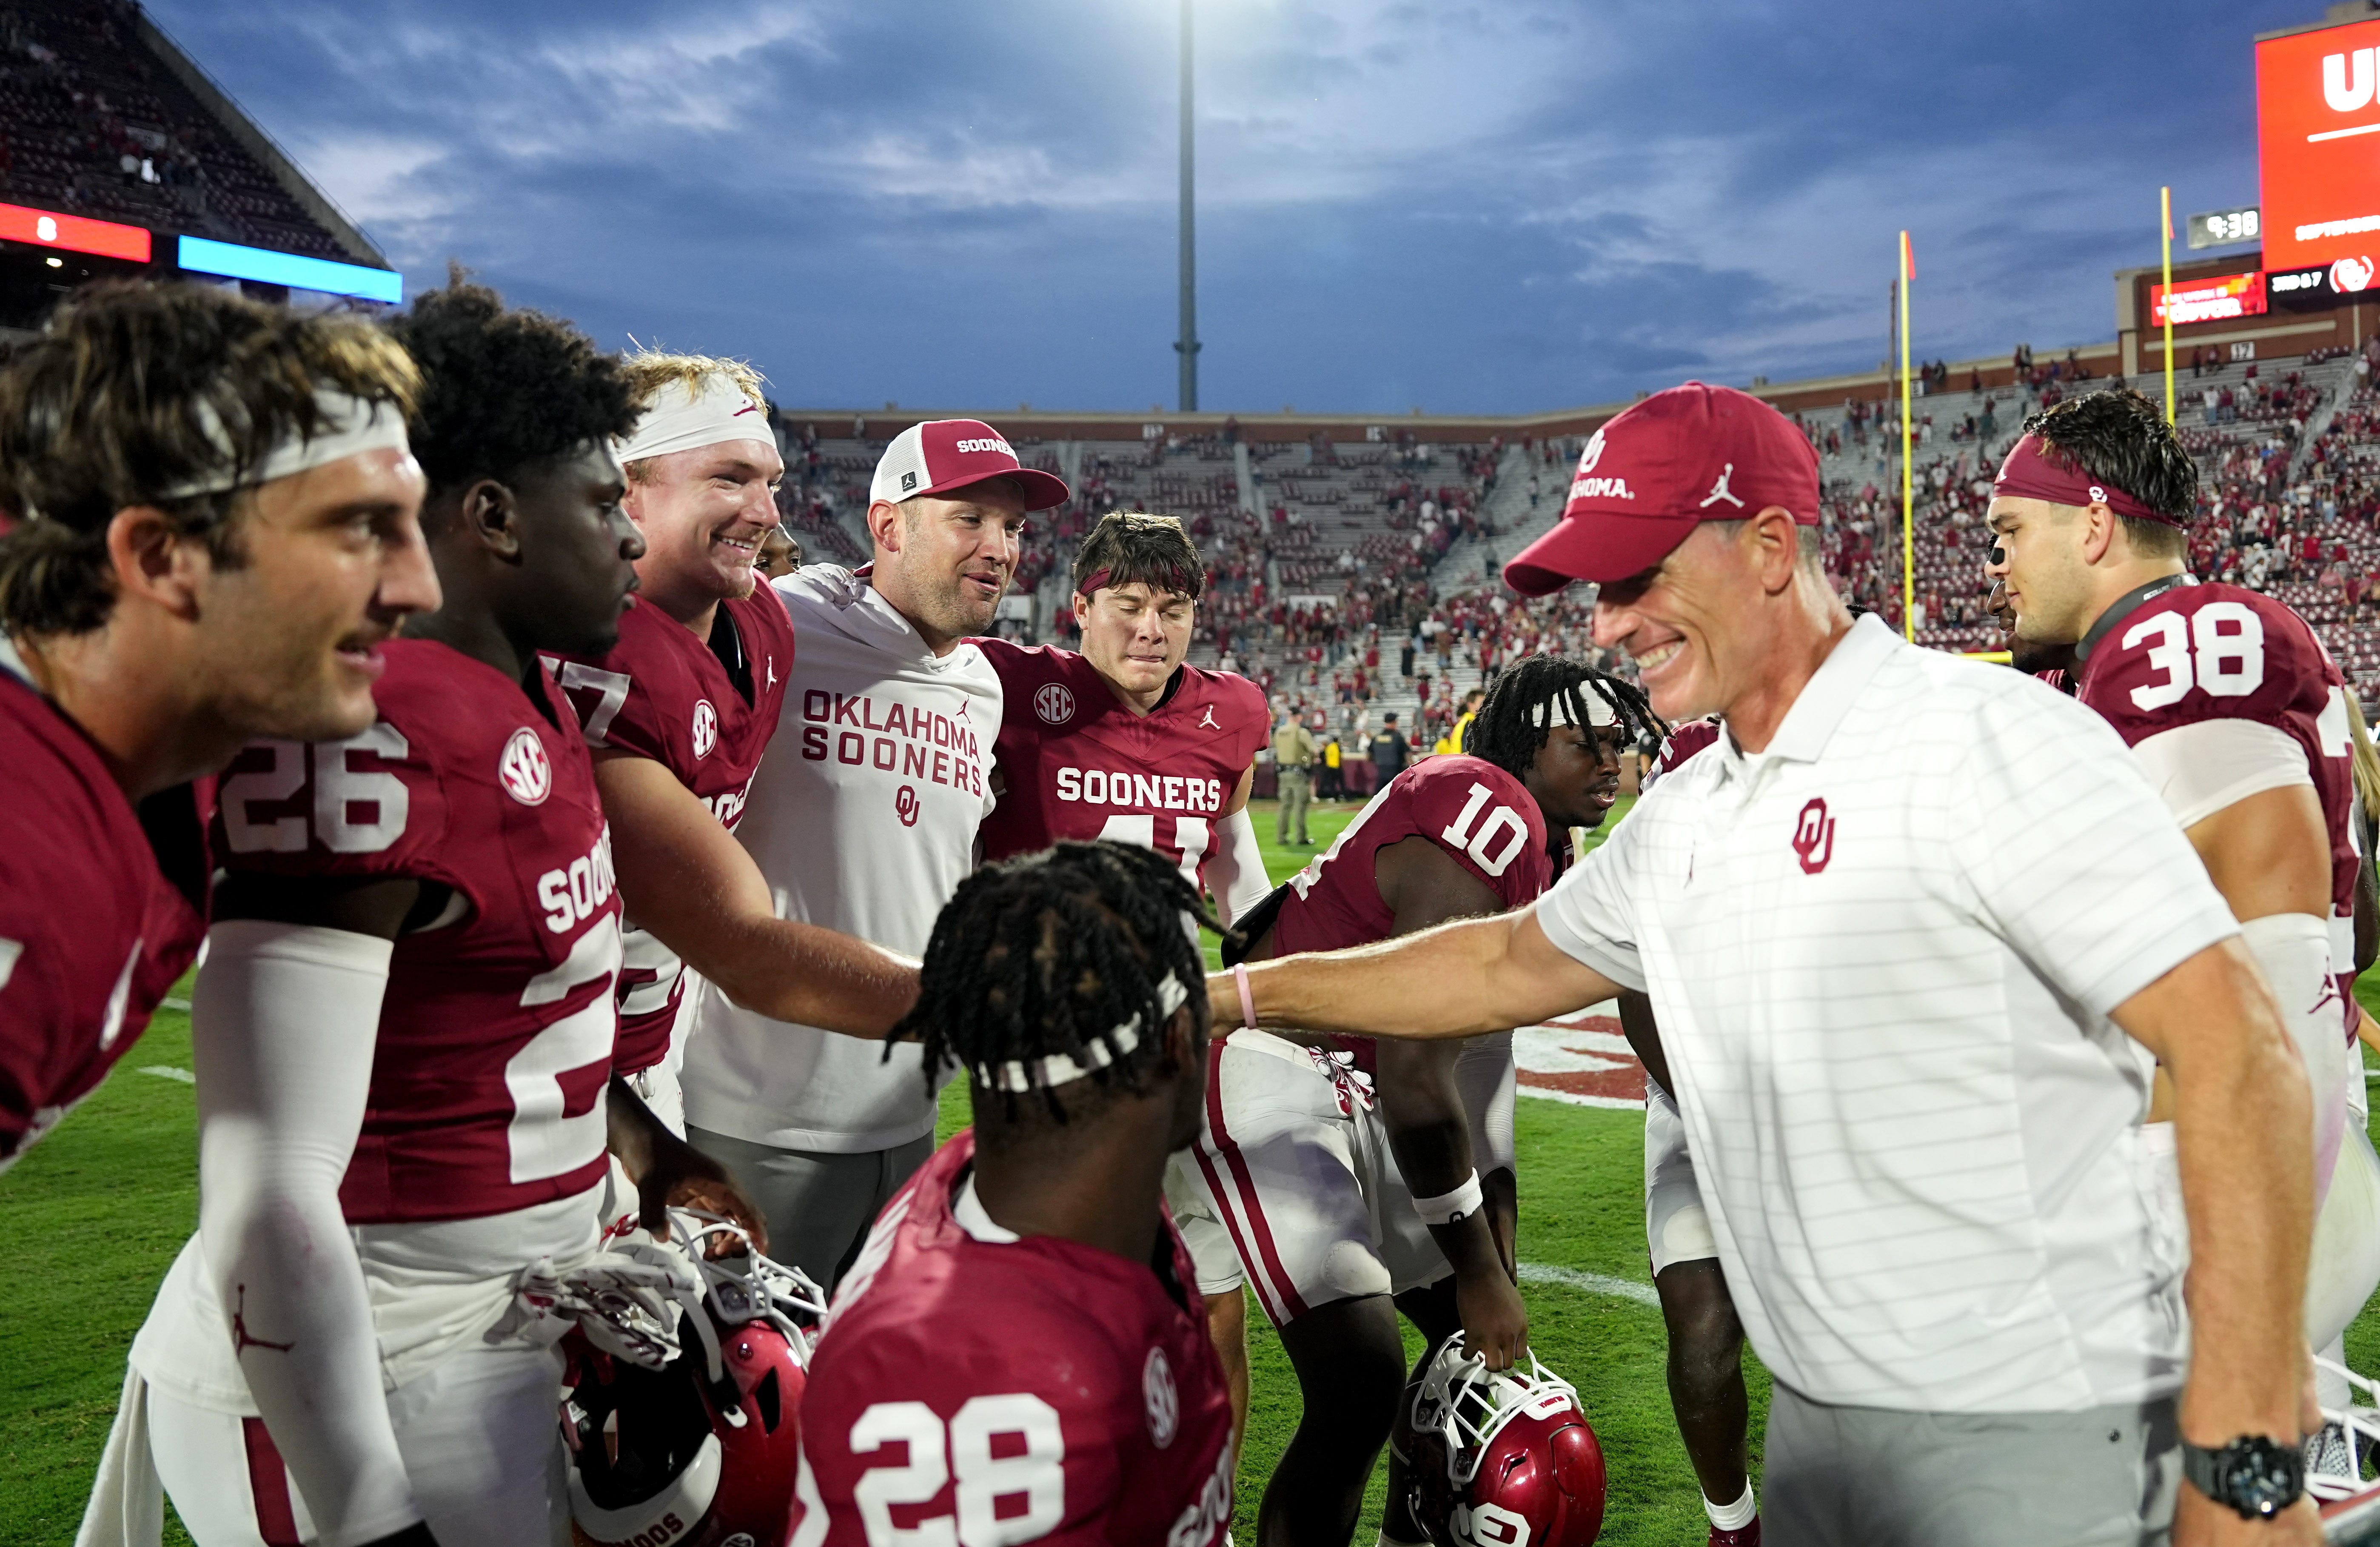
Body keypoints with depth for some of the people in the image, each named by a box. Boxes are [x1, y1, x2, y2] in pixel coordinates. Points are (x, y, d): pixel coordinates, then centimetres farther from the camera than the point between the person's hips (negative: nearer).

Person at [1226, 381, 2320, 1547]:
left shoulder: (1985, 740, -16)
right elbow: (1509, 968, 21)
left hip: (2033, 1445, -7)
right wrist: (1243, 994, 18)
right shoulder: (1681, 819, 8)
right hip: (1814, 1430, 7)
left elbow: (2237, 1056, -20)